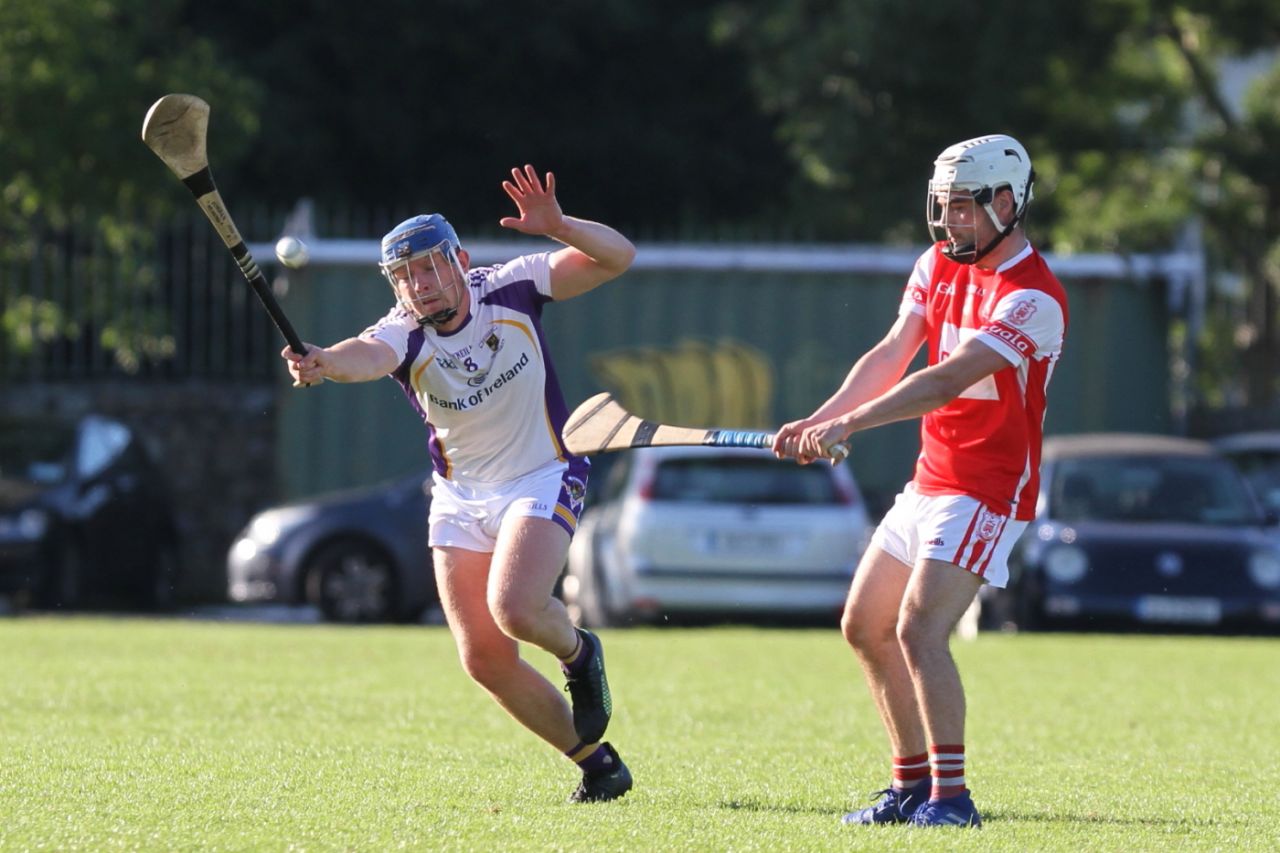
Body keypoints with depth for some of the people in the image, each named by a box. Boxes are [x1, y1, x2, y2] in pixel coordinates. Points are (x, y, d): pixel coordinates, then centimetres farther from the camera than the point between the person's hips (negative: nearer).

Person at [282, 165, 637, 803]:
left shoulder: (511, 289, -14)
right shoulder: (403, 334, -17)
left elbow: (617, 257, -16)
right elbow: (368, 355, -42)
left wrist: (557, 227, -35)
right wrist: (325, 362, -66)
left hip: (543, 481, -3)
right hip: (460, 498, 3)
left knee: (513, 608, -28)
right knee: (485, 661, -4)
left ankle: (578, 654, 8)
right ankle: (596, 763, 15)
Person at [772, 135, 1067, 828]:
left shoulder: (1033, 299, -20)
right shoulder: (940, 263, 7)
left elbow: (948, 380, -28)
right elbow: (892, 356, 0)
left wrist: (850, 424, -34)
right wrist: (820, 418, -15)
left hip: (987, 491, -9)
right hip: (928, 481, 9)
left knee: (919, 630, -21)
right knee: (865, 627, 11)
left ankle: (950, 796, -17)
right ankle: (913, 783, 20)